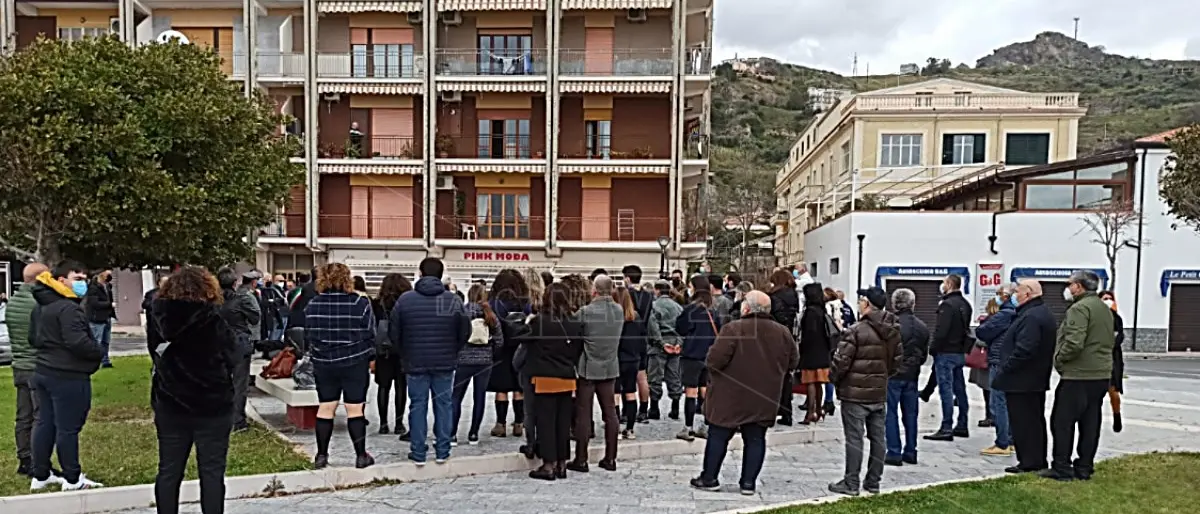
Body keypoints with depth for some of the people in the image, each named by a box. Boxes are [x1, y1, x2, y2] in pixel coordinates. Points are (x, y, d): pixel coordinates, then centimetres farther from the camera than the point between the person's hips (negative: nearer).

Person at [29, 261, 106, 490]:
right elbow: (78, 342, -27)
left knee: (45, 424, 15)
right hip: (68, 377, -10)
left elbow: (33, 338, 22)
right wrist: (100, 352, -10)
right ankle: (72, 479, 7)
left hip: (43, 372, 10)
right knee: (68, 428, -2)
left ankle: (40, 476, 24)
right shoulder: (68, 308, -20)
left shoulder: (40, 307, 13)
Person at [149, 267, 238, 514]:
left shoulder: (159, 320, -4)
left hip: (170, 405, 4)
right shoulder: (214, 321, -16)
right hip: (212, 406, -4)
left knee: (168, 471, 14)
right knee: (212, 472, 4)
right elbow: (232, 359, -6)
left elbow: (156, 357, 10)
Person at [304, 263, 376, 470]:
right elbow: (370, 335, -6)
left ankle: (321, 456, 18)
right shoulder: (360, 303, -11)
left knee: (325, 408, 13)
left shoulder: (313, 305, -2)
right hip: (355, 364, -3)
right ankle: (361, 456, 10)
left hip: (324, 365, 3)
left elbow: (308, 336, 5)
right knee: (355, 409, 4)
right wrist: (370, 358, 8)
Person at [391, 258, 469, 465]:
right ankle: (442, 450, 14)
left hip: (415, 362, 0)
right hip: (445, 363, 0)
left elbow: (393, 332, 0)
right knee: (444, 404, 9)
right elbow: (465, 332, 1)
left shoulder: (405, 299, -5)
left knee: (418, 405, 7)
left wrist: (404, 353, 15)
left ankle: (418, 452, 11)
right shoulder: (453, 300, -4)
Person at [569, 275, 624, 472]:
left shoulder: (585, 312, -15)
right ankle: (610, 458, 16)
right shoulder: (619, 310, -1)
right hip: (610, 367, 4)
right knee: (610, 413, 10)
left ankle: (581, 460, 8)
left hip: (588, 368, -4)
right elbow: (616, 337, 8)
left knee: (583, 414, 4)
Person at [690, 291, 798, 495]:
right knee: (755, 440, 12)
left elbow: (714, 360, -21)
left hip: (730, 398, -4)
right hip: (764, 401, 4)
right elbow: (792, 362, 10)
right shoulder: (782, 333, 1)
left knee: (718, 437, 9)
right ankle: (749, 482, 14)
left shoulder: (733, 329, -16)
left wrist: (711, 361, 2)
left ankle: (709, 478, 18)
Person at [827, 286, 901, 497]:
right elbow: (897, 359, 11)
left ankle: (851, 483, 6)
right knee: (877, 438, 12)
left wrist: (834, 379, 2)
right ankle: (873, 482, 20)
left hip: (855, 393, -6)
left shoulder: (856, 331, -17)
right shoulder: (893, 331, 5)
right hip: (879, 392, 7)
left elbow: (841, 361, -17)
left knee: (854, 438, 0)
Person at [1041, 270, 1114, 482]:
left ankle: (1062, 469, 2)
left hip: (1078, 375, -9)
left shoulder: (1079, 308, -16)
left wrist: (1059, 359, -11)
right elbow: (1111, 340, 22)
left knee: (1062, 421, -1)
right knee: (1090, 423, 11)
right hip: (1101, 374, 9)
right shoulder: (1105, 308, 16)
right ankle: (1084, 468, 17)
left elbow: (1074, 343, -25)